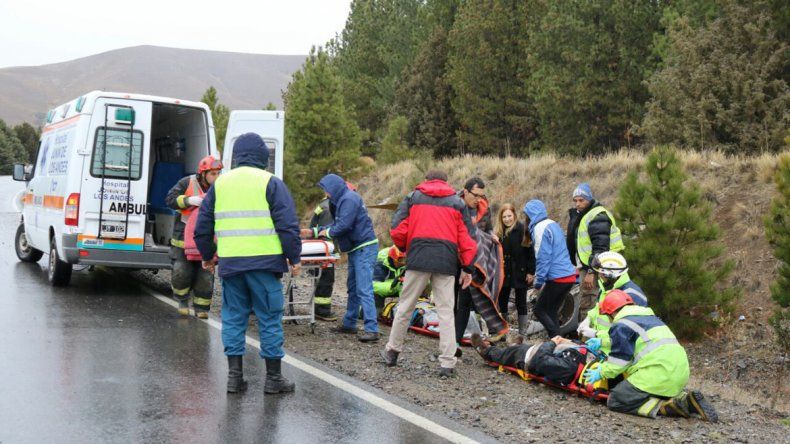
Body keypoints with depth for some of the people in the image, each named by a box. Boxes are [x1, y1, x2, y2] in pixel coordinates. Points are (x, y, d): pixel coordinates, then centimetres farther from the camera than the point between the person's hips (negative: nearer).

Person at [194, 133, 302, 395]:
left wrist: (207, 256, 29)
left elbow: (202, 226, 17)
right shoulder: (270, 183, -2)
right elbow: (288, 224, -7)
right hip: (264, 262, -4)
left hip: (230, 263, 4)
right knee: (269, 317, 3)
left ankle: (234, 375, 10)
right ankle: (274, 377, 8)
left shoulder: (220, 183, 11)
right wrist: (294, 258, 1)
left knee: (233, 317, 11)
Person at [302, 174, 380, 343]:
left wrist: (327, 232, -4)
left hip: (364, 248, -11)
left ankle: (372, 329, -17)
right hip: (356, 249, 11)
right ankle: (349, 324, 24)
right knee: (353, 288, 16)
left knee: (364, 289, -15)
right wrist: (314, 232, 14)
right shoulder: (341, 200, 17)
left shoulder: (349, 199, -15)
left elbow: (343, 226, -21)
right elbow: (336, 224, 19)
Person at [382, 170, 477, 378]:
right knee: (446, 311, 2)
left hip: (419, 257, 0)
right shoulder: (457, 202, 15)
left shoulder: (413, 197, 13)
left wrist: (405, 248, 22)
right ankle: (447, 363, -2)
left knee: (406, 305, 12)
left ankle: (392, 351, 22)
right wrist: (468, 268, 11)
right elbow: (466, 237, 8)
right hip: (446, 261, 1)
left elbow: (397, 230, 3)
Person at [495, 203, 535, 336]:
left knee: (521, 303, 3)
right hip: (504, 273, 5)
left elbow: (530, 251, -11)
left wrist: (531, 272, -14)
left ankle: (522, 333, 10)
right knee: (502, 302, 8)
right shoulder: (499, 232, 7)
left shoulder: (522, 229, -9)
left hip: (520, 272, -5)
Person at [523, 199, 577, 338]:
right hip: (569, 275, 8)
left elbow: (543, 258, -15)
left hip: (557, 278, -8)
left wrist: (538, 282, -9)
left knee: (539, 310, 1)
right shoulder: (553, 224, 15)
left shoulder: (540, 228, -12)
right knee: (551, 311, 15)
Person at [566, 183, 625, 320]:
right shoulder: (580, 215, 16)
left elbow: (600, 248, -24)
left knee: (588, 305, -12)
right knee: (585, 305, 17)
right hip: (587, 266, 11)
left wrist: (591, 272, -26)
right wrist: (579, 265, 22)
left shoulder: (597, 217, -17)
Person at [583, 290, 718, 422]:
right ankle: (684, 398, 4)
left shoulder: (621, 325, -1)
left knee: (616, 401, -4)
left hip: (659, 373, -9)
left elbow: (620, 359, -6)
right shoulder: (649, 315, 27)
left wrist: (601, 373, 9)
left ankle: (670, 406, -17)